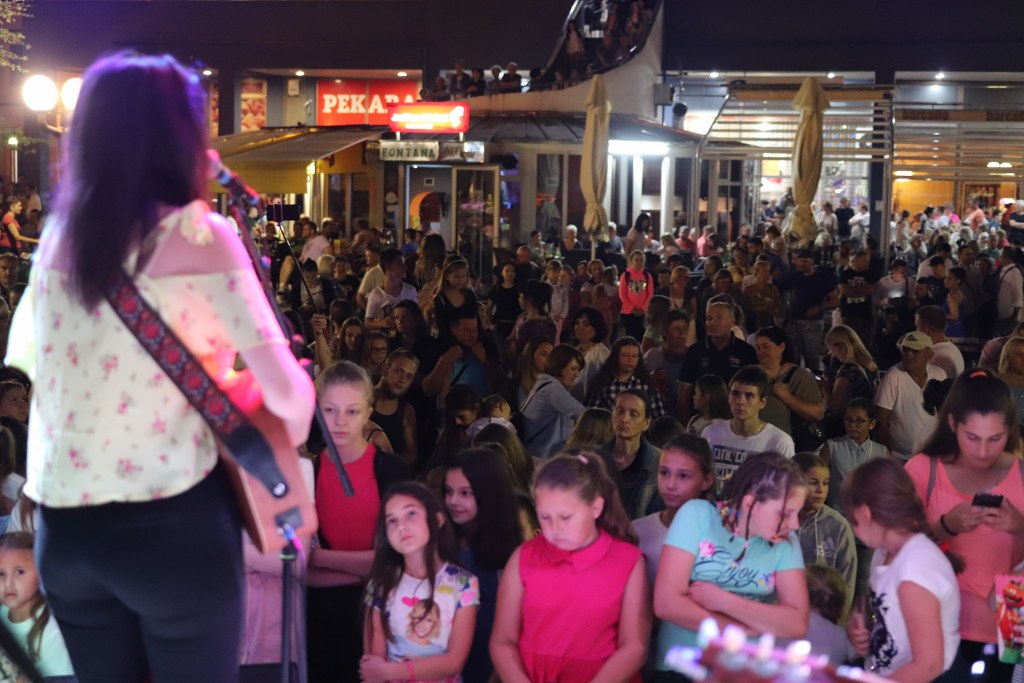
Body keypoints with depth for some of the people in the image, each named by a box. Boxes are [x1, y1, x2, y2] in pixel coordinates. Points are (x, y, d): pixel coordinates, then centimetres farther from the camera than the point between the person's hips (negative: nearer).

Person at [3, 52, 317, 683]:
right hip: (172, 519, -5)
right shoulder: (199, 234, -10)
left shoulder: (58, 236, 6)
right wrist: (287, 441, 10)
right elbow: (286, 386, -13)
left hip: (63, 524, 5)